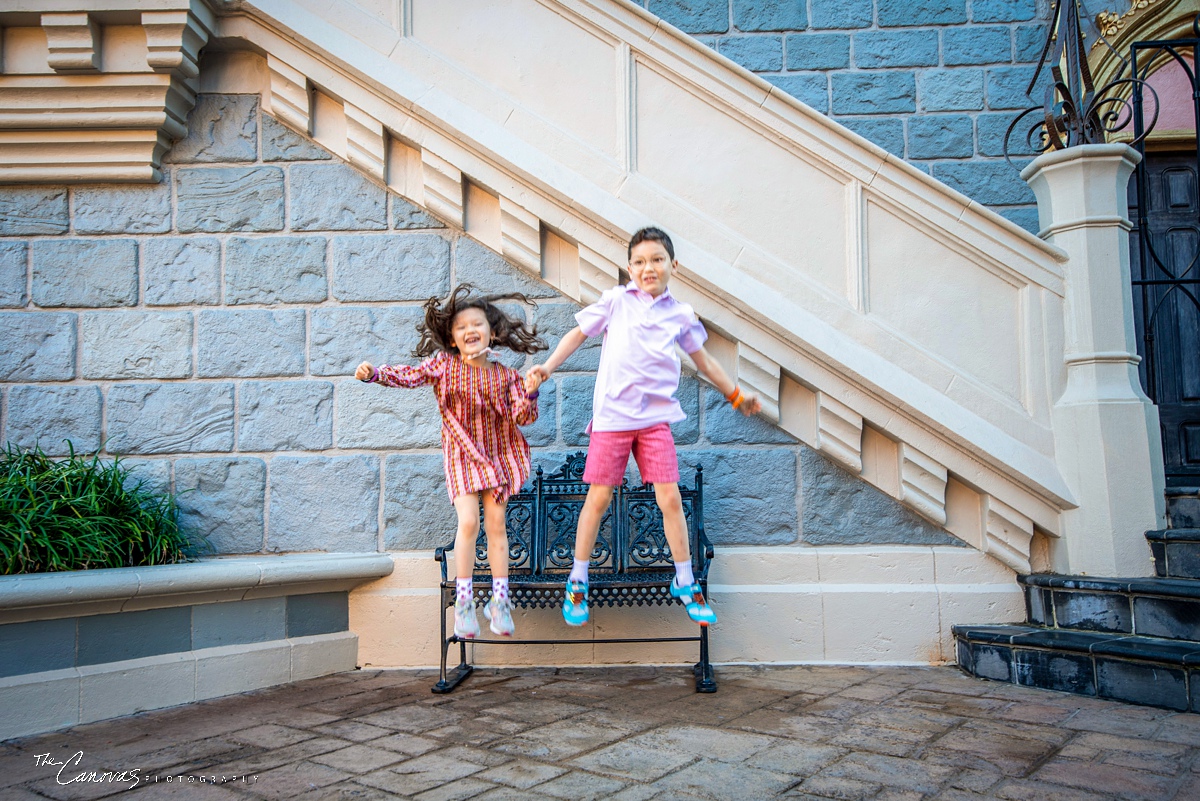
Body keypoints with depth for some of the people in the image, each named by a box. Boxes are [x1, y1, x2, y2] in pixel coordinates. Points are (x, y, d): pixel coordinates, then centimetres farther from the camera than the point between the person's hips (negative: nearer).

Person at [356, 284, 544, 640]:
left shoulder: (505, 376, 1)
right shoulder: (445, 364, -1)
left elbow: (524, 417, -1)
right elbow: (409, 376, -7)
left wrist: (530, 393, -20)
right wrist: (375, 373, -21)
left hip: (497, 456, 2)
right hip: (461, 454, -2)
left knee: (496, 524, 2)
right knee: (468, 521, -13)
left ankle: (499, 601, 12)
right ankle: (463, 601, -1)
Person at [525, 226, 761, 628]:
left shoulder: (680, 314, 12)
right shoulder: (615, 300, 6)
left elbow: (703, 360, 23)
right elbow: (578, 333, 9)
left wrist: (736, 396, 30)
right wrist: (547, 367, -3)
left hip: (656, 417, 2)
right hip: (612, 415, -2)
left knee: (670, 498, -1)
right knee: (598, 497, 1)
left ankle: (684, 582, 17)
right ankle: (577, 582, 18)